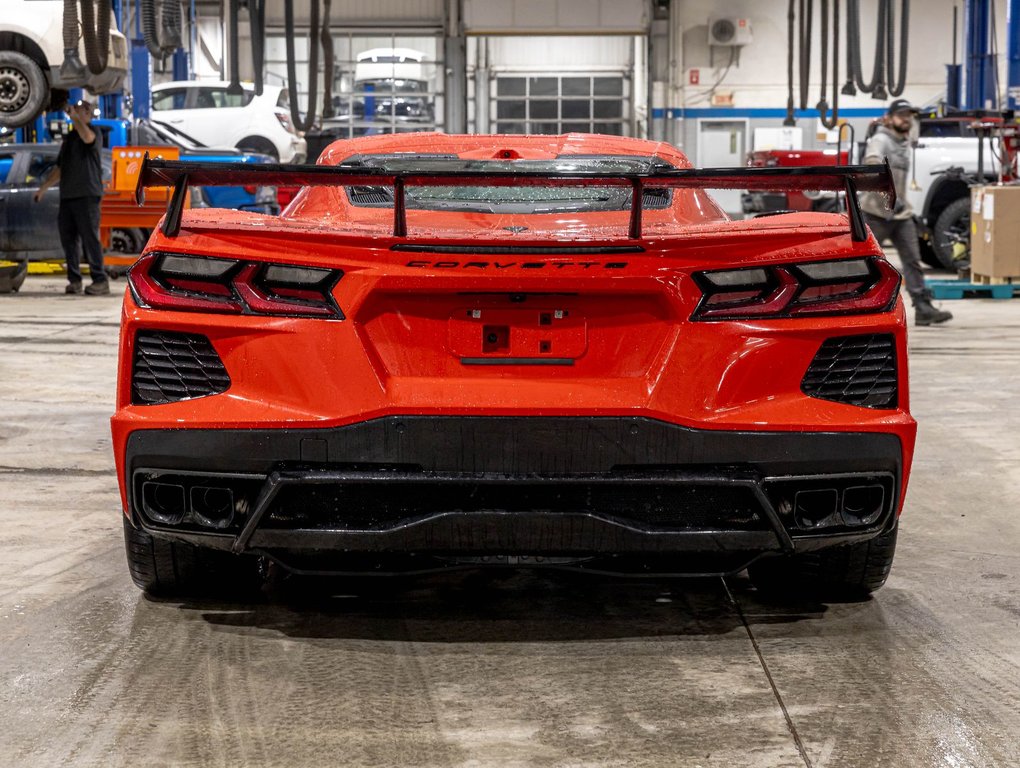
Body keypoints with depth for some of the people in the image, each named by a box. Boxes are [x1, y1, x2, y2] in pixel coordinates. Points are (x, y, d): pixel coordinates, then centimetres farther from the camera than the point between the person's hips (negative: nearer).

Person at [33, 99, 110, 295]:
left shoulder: (94, 133, -1)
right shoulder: (69, 139, 22)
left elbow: (87, 137, -28)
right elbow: (59, 169, 27)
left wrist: (74, 117, -23)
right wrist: (43, 187, 22)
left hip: (87, 196, -8)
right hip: (67, 196, 8)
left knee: (90, 238, -9)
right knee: (67, 238, 5)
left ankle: (100, 280, -7)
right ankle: (74, 280, 11)